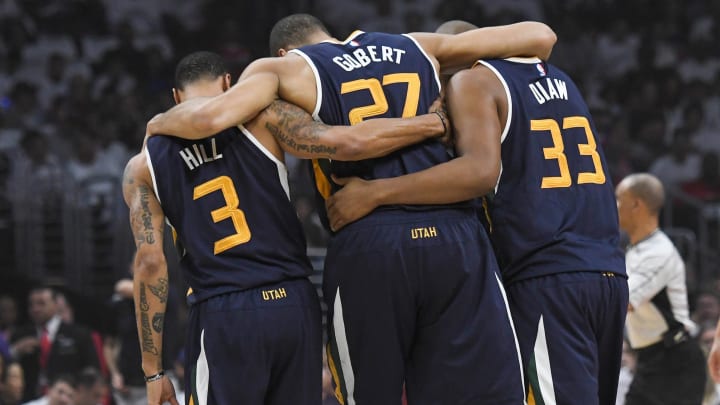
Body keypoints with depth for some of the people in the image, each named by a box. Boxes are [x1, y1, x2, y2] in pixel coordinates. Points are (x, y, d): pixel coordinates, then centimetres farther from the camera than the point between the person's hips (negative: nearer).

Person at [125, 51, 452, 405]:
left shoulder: (144, 166, 7)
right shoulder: (259, 116, 4)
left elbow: (150, 263, 0)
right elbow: (349, 143, -9)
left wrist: (153, 373, 3)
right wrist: (436, 122, 3)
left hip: (222, 319, -1)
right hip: (295, 305, 1)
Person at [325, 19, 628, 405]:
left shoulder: (472, 82, -3)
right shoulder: (558, 80, 21)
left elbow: (480, 171, -19)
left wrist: (376, 192, -19)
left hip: (547, 280, -8)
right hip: (608, 273, 8)